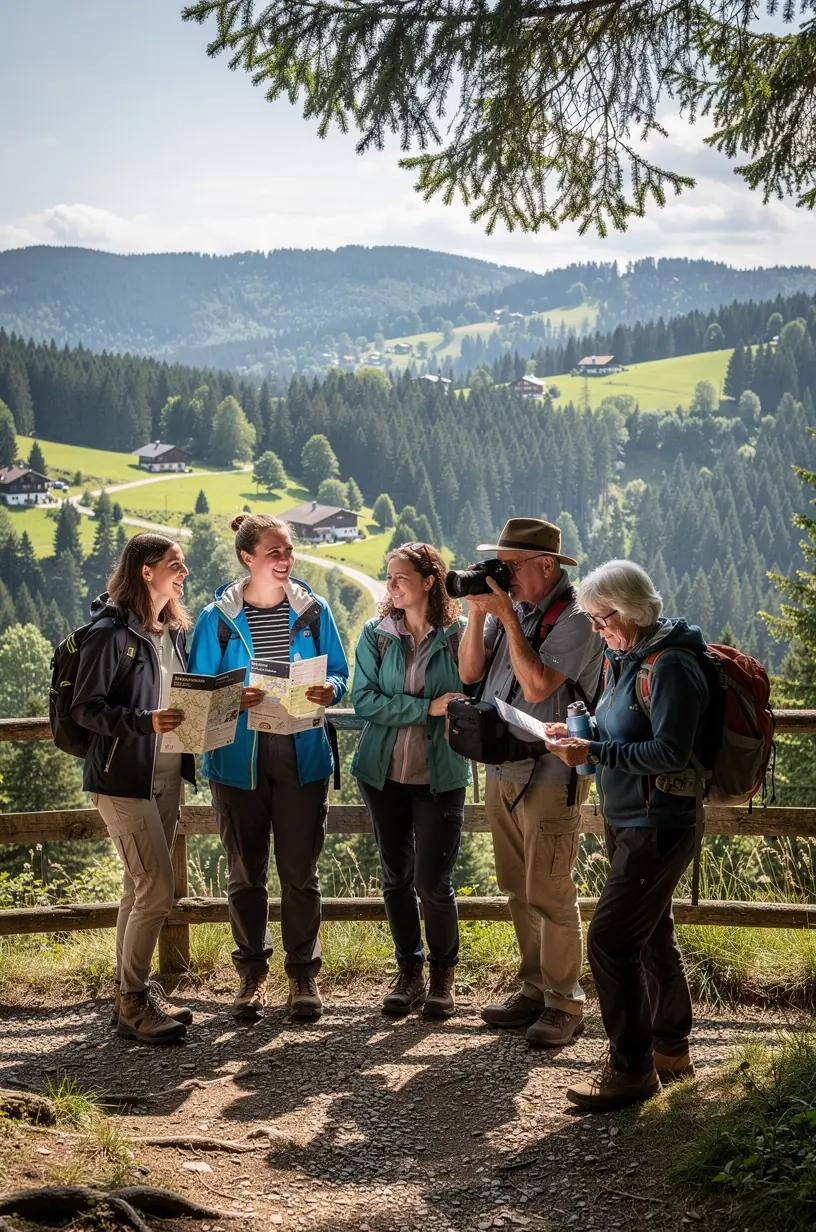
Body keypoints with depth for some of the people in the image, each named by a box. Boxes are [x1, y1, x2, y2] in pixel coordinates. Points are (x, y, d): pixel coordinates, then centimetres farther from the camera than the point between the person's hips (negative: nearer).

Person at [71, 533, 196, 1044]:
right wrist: (145, 722, -28)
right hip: (124, 780, -8)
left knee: (141, 889, 13)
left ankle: (133, 990, 22)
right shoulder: (112, 632, -13)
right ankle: (132, 1002, 1)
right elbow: (85, 708, -16)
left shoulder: (174, 631, 13)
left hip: (166, 777, 8)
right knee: (157, 890, -10)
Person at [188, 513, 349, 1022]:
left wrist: (328, 689, -13)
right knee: (246, 871, 8)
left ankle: (304, 973, 18)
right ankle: (252, 972, 22)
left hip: (302, 755, 1)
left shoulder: (313, 611, 3)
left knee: (300, 870, 5)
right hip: (239, 758, -1)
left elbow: (339, 673, 10)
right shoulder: (218, 618, -2)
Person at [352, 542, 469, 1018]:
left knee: (433, 882, -3)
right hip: (385, 772, 3)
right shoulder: (376, 634, 1)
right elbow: (365, 700, -8)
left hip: (440, 776, -3)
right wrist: (428, 708, -16)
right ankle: (409, 972, 26)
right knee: (396, 879, 11)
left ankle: (443, 974, 19)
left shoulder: (459, 633, -5)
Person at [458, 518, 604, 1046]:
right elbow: (470, 671, 6)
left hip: (549, 778, -8)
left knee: (550, 893, -5)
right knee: (519, 890, 14)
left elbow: (537, 686, -23)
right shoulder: (510, 607, 9)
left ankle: (564, 1004, 5)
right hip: (503, 771, 8)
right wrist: (479, 612, -6)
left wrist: (508, 618, -19)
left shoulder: (574, 619, -14)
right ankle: (535, 991, 24)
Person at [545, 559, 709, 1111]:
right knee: (652, 937, 18)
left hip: (658, 827, -10)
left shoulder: (671, 666, -18)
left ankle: (631, 1067, 0)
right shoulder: (627, 660, 11)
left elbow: (670, 753, -24)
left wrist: (594, 753, -24)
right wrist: (581, 734, 2)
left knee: (609, 940, -10)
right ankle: (671, 1051, 30)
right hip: (627, 822, 10)